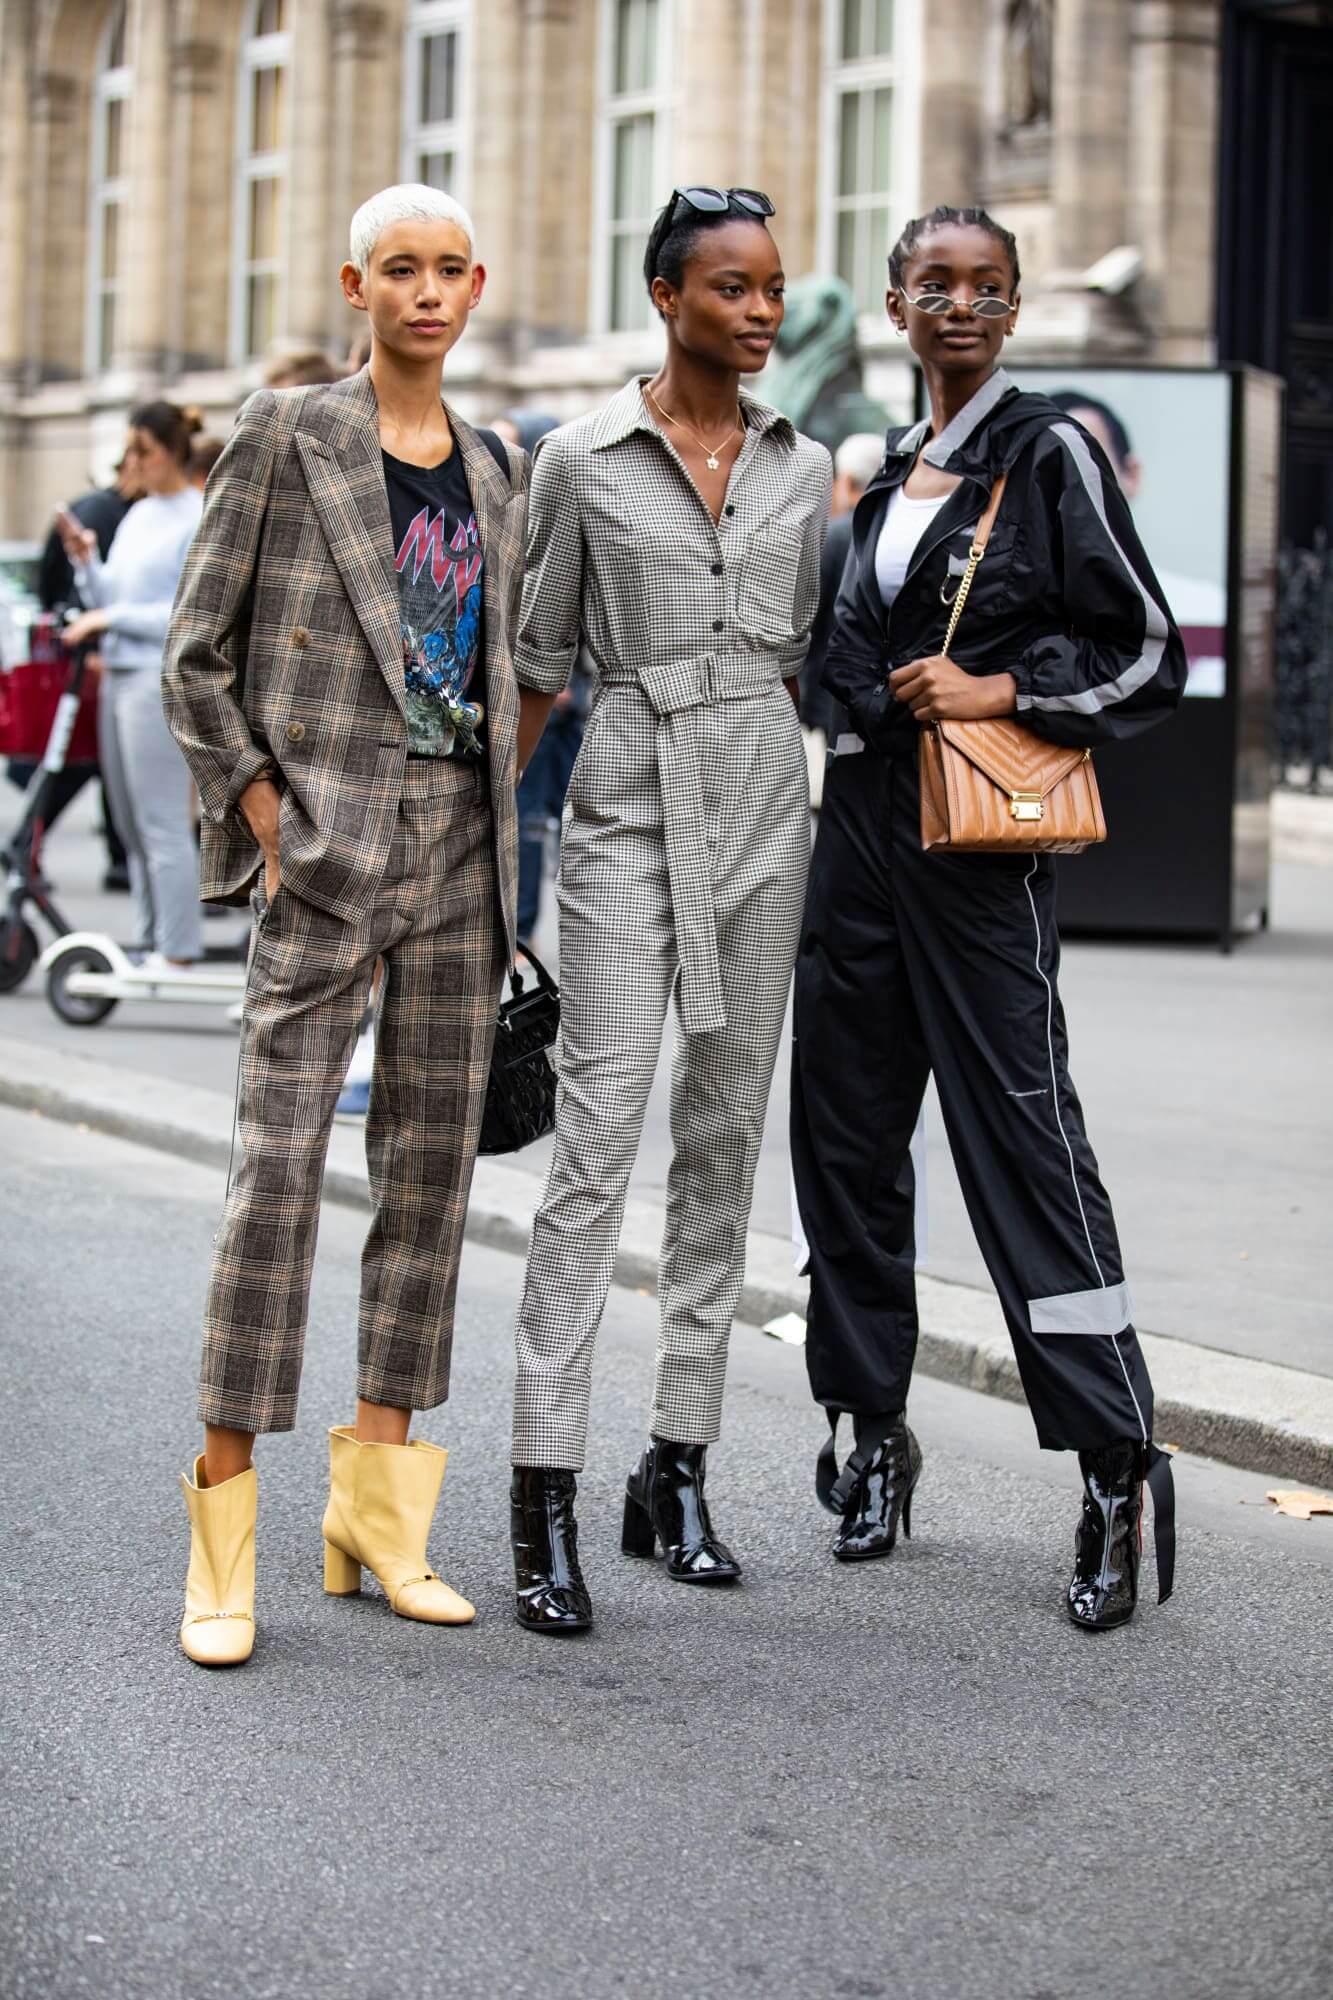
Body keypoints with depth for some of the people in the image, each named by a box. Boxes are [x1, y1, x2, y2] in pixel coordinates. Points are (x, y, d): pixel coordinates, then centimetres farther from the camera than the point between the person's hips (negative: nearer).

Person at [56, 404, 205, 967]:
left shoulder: (201, 520, -7)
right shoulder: (137, 516, 16)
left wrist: (112, 618, -13)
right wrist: (84, 560, 2)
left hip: (163, 680, -8)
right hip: (118, 675, 8)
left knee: (162, 822, -7)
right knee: (133, 823, 10)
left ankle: (178, 950, -4)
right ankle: (153, 942, 15)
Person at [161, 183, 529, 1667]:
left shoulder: (495, 473, 14)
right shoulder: (283, 437, -1)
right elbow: (195, 656, 0)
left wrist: (498, 848, 12)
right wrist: (261, 811, -7)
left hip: (459, 847, 6)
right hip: (326, 843, -6)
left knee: (432, 1166, 6)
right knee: (280, 1164, -9)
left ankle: (377, 1513, 15)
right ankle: (223, 1545, -5)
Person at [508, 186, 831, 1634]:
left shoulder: (801, 469, 10)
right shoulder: (584, 461, -1)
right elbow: (538, 656, 5)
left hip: (763, 805, 4)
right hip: (629, 805, -4)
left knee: (724, 1137, 6)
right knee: (598, 1136, -11)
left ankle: (679, 1471, 13)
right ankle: (544, 1500, -10)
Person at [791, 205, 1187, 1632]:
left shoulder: (1049, 454, -3)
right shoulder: (891, 469, 15)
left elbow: (1149, 654, -6)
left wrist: (999, 690, -14)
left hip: (981, 847, -6)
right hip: (861, 824, 7)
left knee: (1021, 1136, -10)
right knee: (843, 1130, 8)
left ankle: (1119, 1470, -5)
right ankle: (873, 1434, 20)